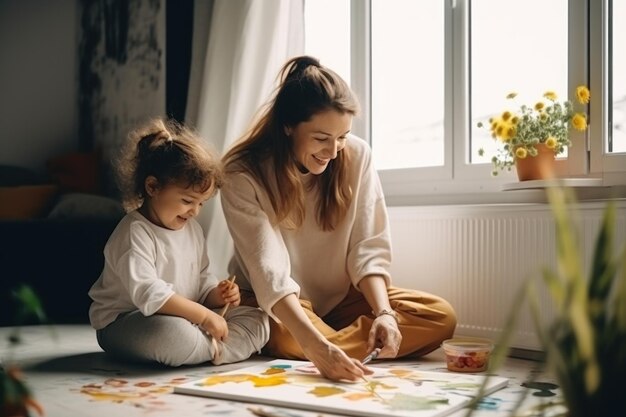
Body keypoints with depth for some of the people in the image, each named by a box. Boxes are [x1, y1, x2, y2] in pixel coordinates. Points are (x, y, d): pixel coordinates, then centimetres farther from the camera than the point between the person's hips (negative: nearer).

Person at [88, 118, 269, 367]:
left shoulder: (192, 229, 11)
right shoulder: (135, 234, -18)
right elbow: (147, 294, -29)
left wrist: (216, 295, -5)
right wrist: (204, 315, -29)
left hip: (185, 320, 8)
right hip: (123, 324, -8)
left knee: (257, 319, -1)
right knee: (174, 333, -42)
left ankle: (209, 350, -23)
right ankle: (215, 349, -14)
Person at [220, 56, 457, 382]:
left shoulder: (357, 156, -10)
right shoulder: (243, 175, -22)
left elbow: (369, 248, -10)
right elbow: (269, 271, -30)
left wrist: (384, 313, -28)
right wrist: (315, 346, -44)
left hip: (340, 298, 4)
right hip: (273, 305, -4)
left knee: (441, 316, -16)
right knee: (288, 339, -39)